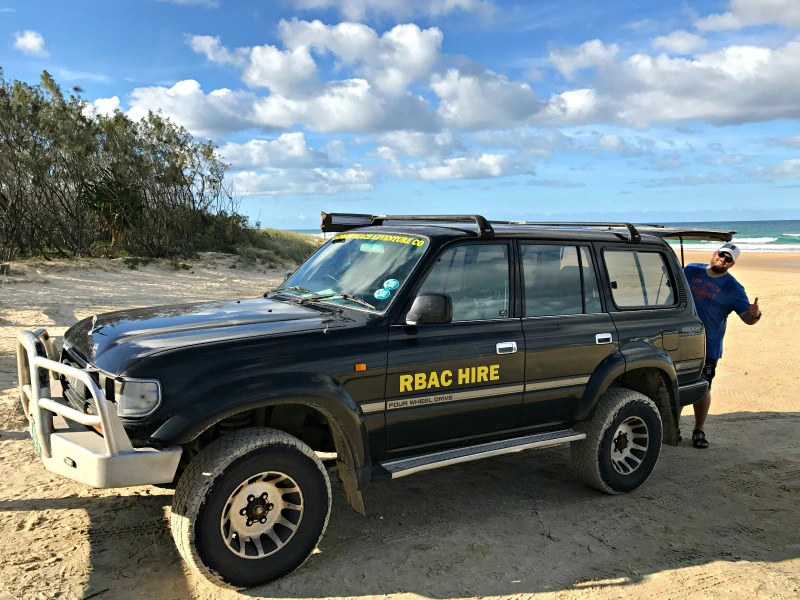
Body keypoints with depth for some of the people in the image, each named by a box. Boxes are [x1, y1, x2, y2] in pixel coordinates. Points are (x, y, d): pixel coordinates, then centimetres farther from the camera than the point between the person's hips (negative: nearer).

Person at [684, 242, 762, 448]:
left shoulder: (733, 288, -5)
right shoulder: (691, 271, 3)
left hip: (707, 347, -2)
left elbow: (747, 318, -9)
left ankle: (699, 431, 19)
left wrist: (755, 313, -31)